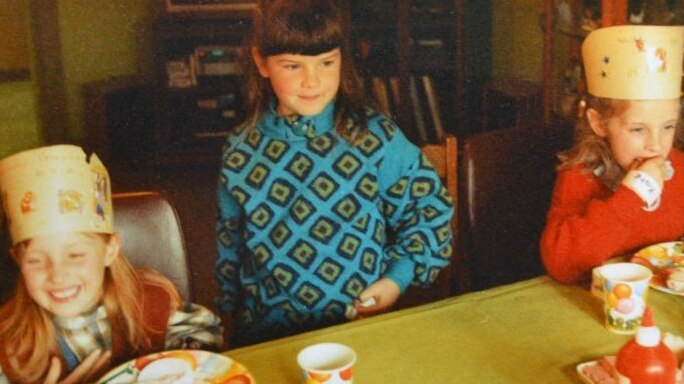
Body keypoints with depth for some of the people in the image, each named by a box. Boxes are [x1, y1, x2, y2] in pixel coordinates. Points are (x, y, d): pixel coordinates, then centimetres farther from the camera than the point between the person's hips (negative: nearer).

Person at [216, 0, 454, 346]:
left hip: (361, 324, -1)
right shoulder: (240, 153, -4)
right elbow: (230, 243, 9)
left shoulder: (376, 138, -12)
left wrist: (398, 277, -10)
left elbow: (429, 207, -1)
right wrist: (230, 306, 15)